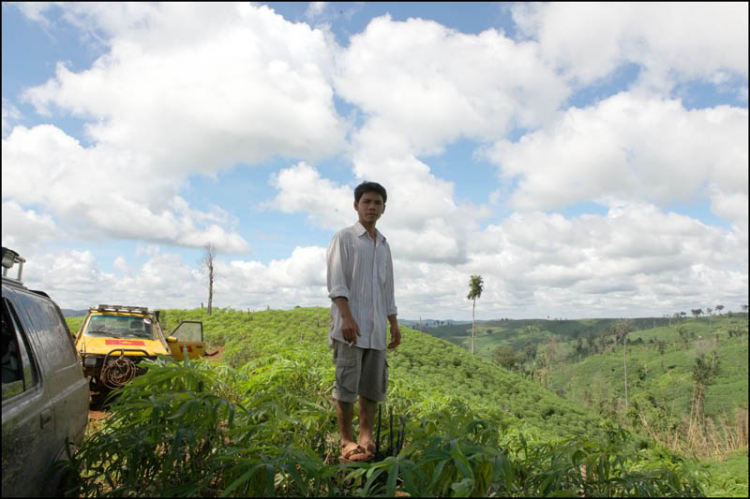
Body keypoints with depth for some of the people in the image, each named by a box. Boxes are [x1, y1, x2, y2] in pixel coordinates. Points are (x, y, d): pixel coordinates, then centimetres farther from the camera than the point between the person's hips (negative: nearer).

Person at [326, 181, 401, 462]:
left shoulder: (384, 245, 19)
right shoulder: (344, 238, 0)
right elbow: (336, 281, -9)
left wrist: (394, 325, 17)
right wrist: (347, 317, -20)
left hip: (376, 328, 6)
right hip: (350, 325, -6)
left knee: (374, 384, 7)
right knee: (346, 383, -2)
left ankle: (366, 436, 18)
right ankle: (346, 441, 7)